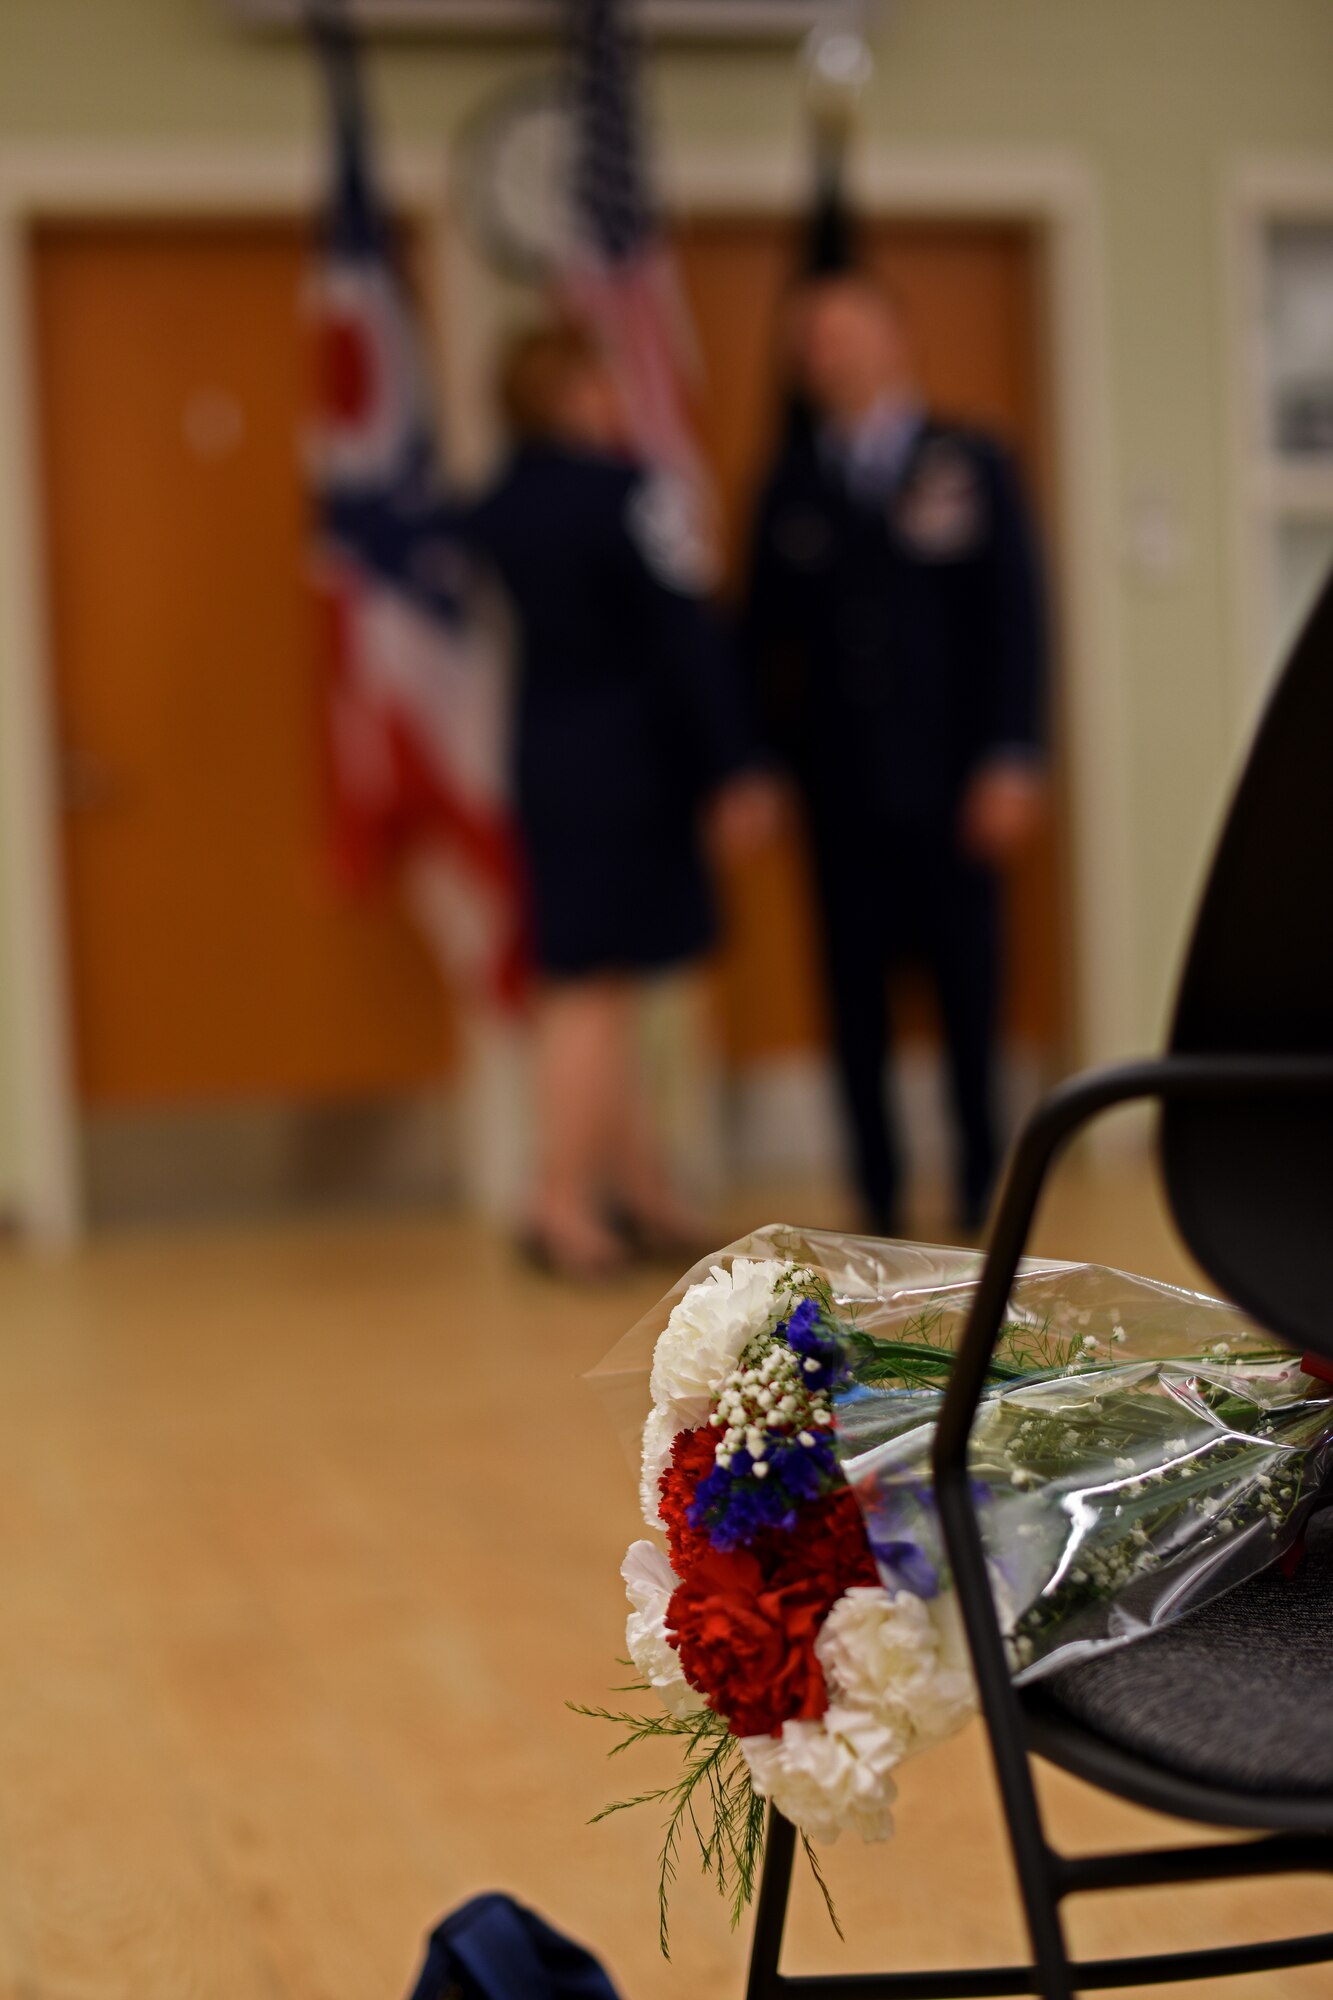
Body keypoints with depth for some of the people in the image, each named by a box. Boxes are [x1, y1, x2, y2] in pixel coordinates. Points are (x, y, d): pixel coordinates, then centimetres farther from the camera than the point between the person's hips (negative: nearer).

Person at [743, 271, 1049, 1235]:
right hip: (840, 792, 1)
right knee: (856, 1007, 2)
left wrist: (1011, 760, -6)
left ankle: (984, 1190, 17)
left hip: (950, 787, -1)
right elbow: (766, 635, 8)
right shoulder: (792, 486, 10)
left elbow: (1017, 618, 1)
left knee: (971, 993, 3)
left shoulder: (972, 466, 5)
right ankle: (882, 1209, 9)